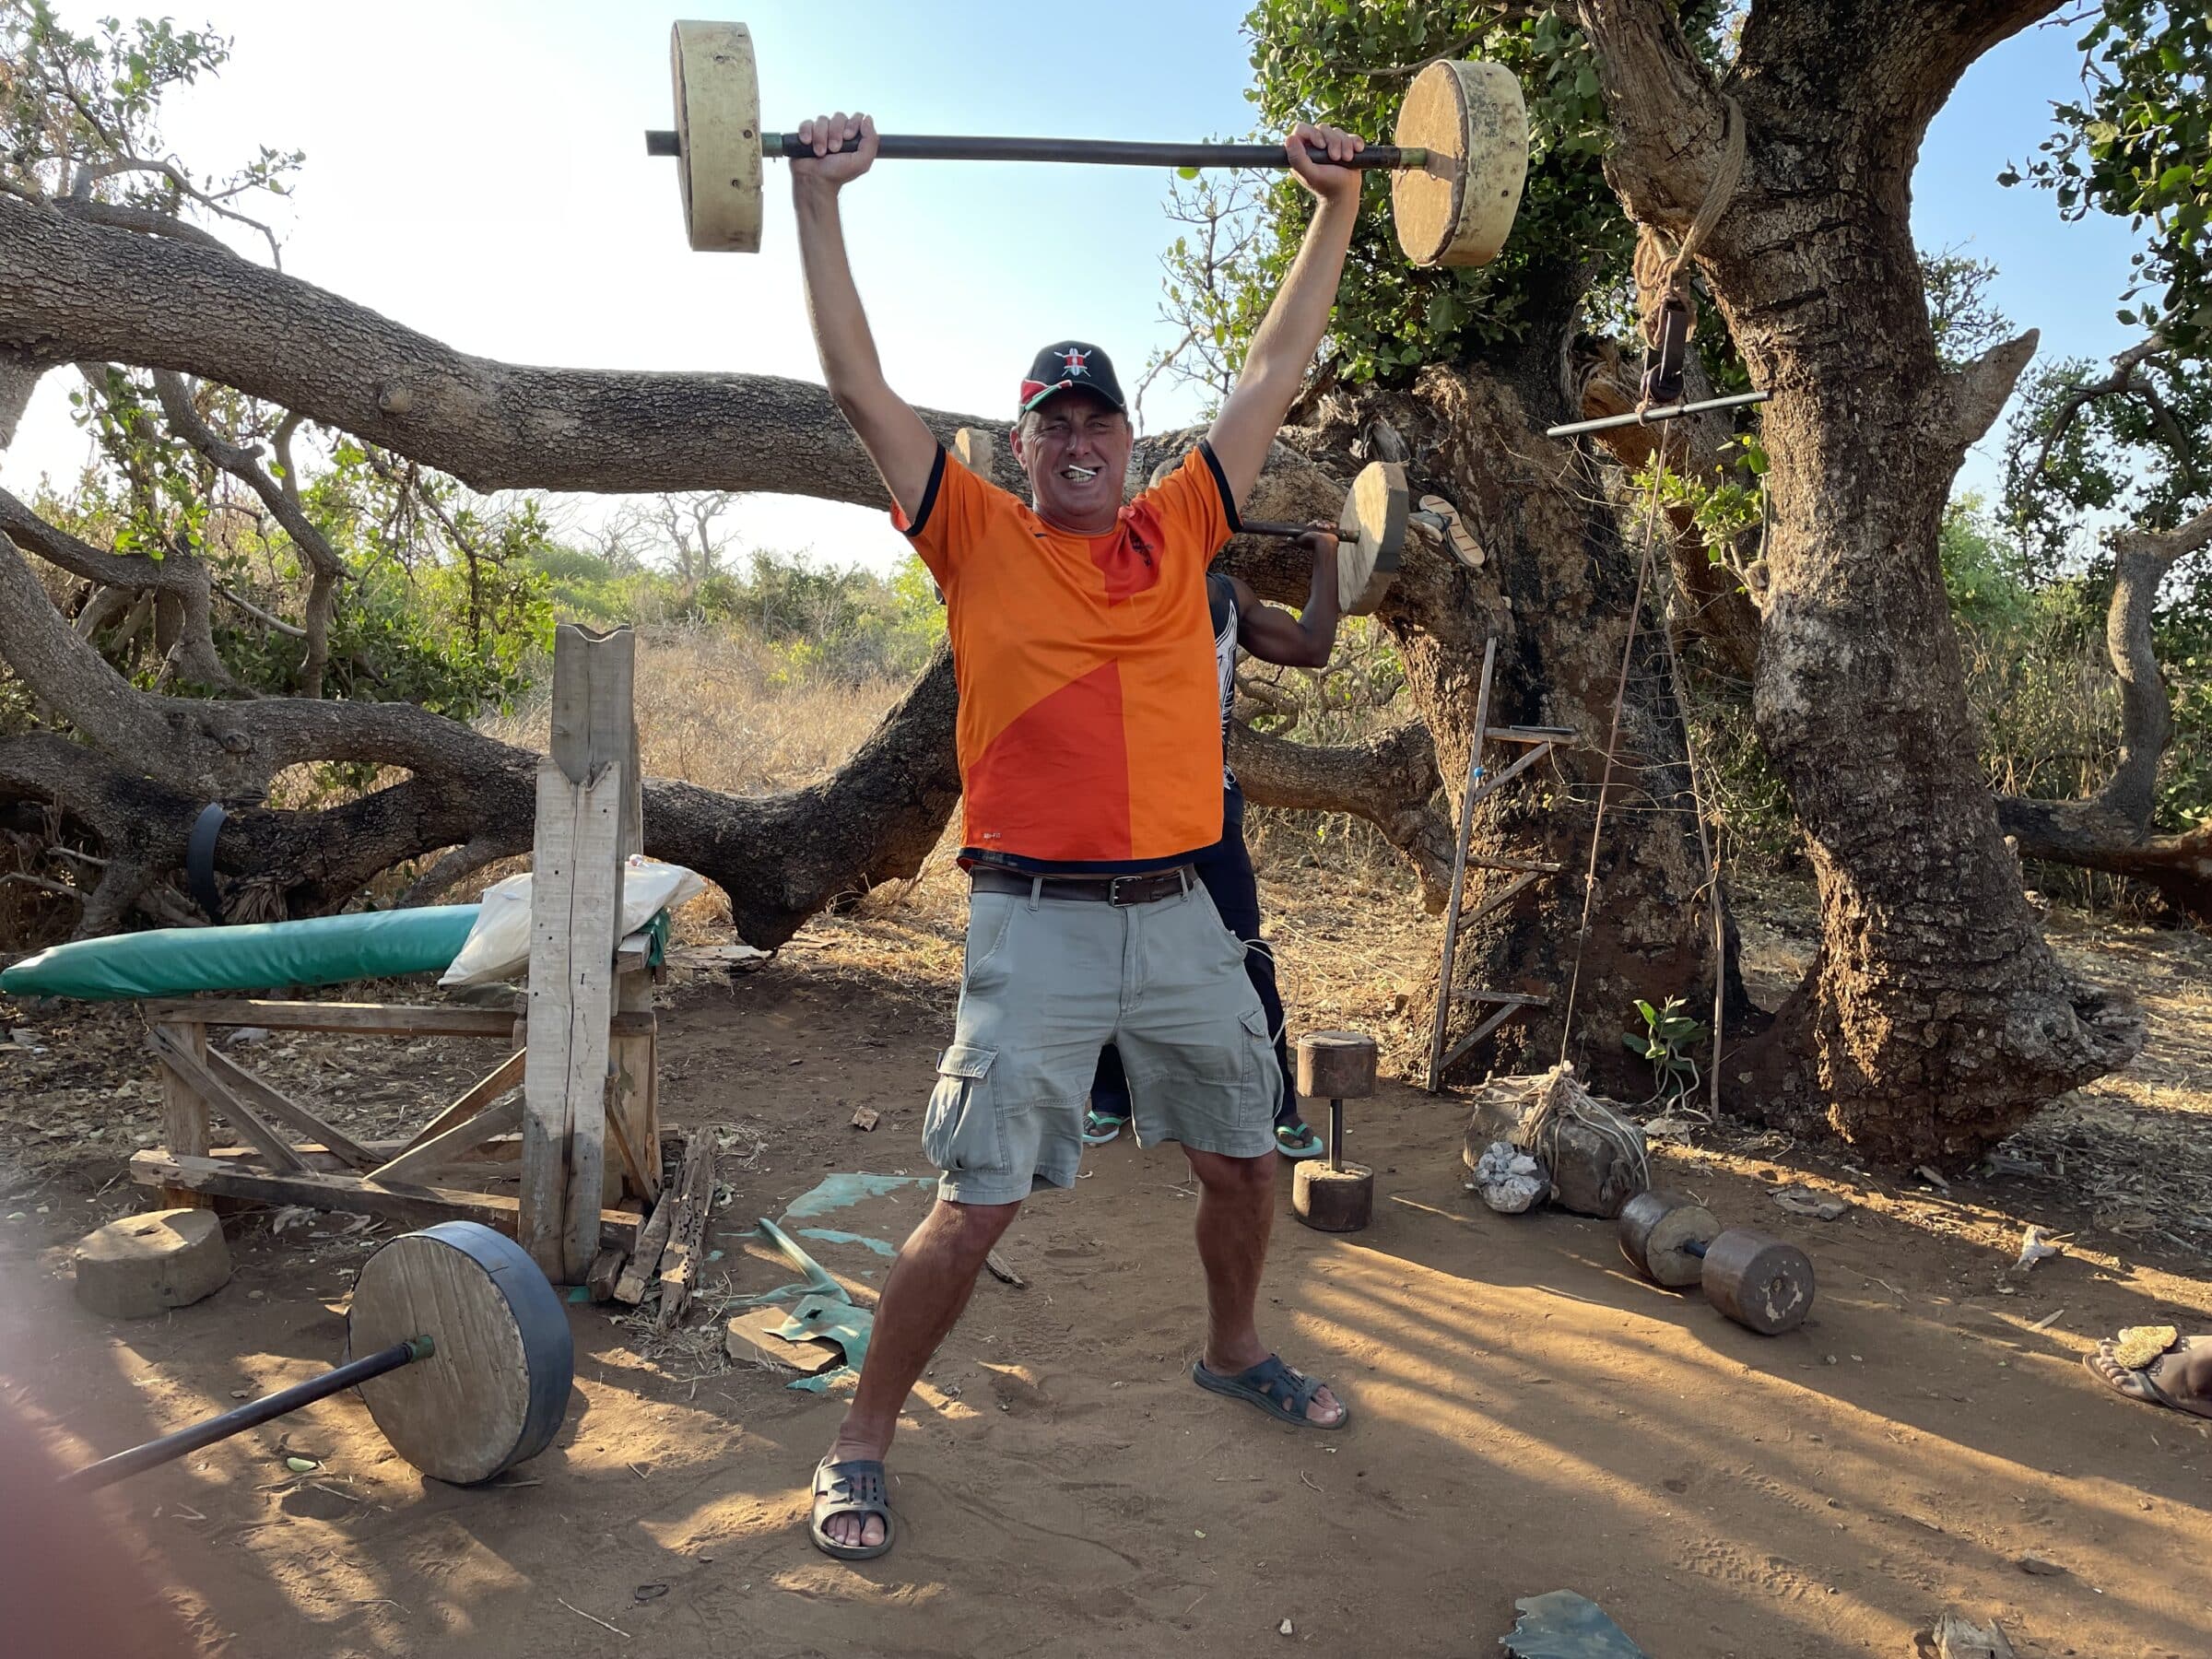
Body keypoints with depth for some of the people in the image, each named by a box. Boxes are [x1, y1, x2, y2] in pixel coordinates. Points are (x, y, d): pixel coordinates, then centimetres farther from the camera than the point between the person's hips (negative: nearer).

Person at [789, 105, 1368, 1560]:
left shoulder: (1179, 532, 10)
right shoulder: (978, 537, 2)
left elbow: (1275, 375, 17)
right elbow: (862, 387, -1)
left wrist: (1339, 209, 21)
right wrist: (822, 200, -2)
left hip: (1181, 917, 5)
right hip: (1038, 924, -4)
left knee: (1245, 1158, 18)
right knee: (977, 1205, -3)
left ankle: (1235, 1352, 45)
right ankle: (863, 1448, 16)